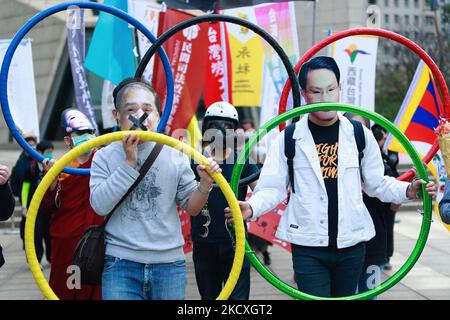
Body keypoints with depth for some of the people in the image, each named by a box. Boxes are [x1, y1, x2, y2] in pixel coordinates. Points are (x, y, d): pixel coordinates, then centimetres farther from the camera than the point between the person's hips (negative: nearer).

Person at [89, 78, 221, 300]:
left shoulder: (174, 155, 5)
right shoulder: (105, 157, 3)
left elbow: (191, 208, 9)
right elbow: (100, 205, -11)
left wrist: (204, 185, -11)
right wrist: (129, 163, -13)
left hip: (169, 264, 2)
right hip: (121, 264, -2)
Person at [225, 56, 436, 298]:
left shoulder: (359, 135, 3)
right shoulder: (288, 138, -1)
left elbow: (377, 183, 10)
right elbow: (272, 188, -2)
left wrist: (407, 190, -8)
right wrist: (251, 208, -22)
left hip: (351, 244, 2)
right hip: (308, 246, -2)